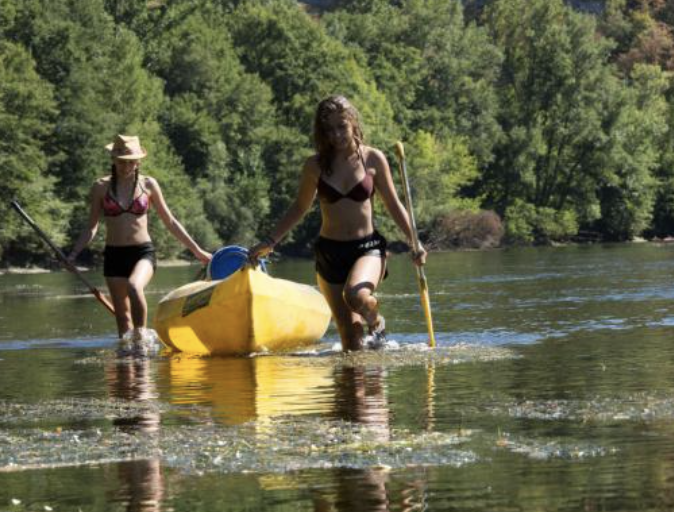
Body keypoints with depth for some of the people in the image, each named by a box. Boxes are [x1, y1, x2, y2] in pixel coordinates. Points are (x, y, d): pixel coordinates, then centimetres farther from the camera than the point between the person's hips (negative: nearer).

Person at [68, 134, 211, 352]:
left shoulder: (148, 184, 3)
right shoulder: (101, 187, 3)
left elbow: (170, 222, 10)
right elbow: (91, 227, 9)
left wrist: (197, 250, 10)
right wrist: (74, 254, -4)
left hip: (143, 252, -2)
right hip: (114, 255, 2)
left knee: (134, 287, -33)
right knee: (122, 316, 1)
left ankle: (140, 339, -25)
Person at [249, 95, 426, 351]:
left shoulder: (373, 159, -2)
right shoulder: (315, 166, 0)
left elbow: (393, 205, 5)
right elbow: (299, 208, 15)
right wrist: (269, 242, 9)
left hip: (367, 247, -2)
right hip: (329, 252, 2)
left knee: (356, 296, -31)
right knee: (350, 335, -2)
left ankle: (376, 321, 0)